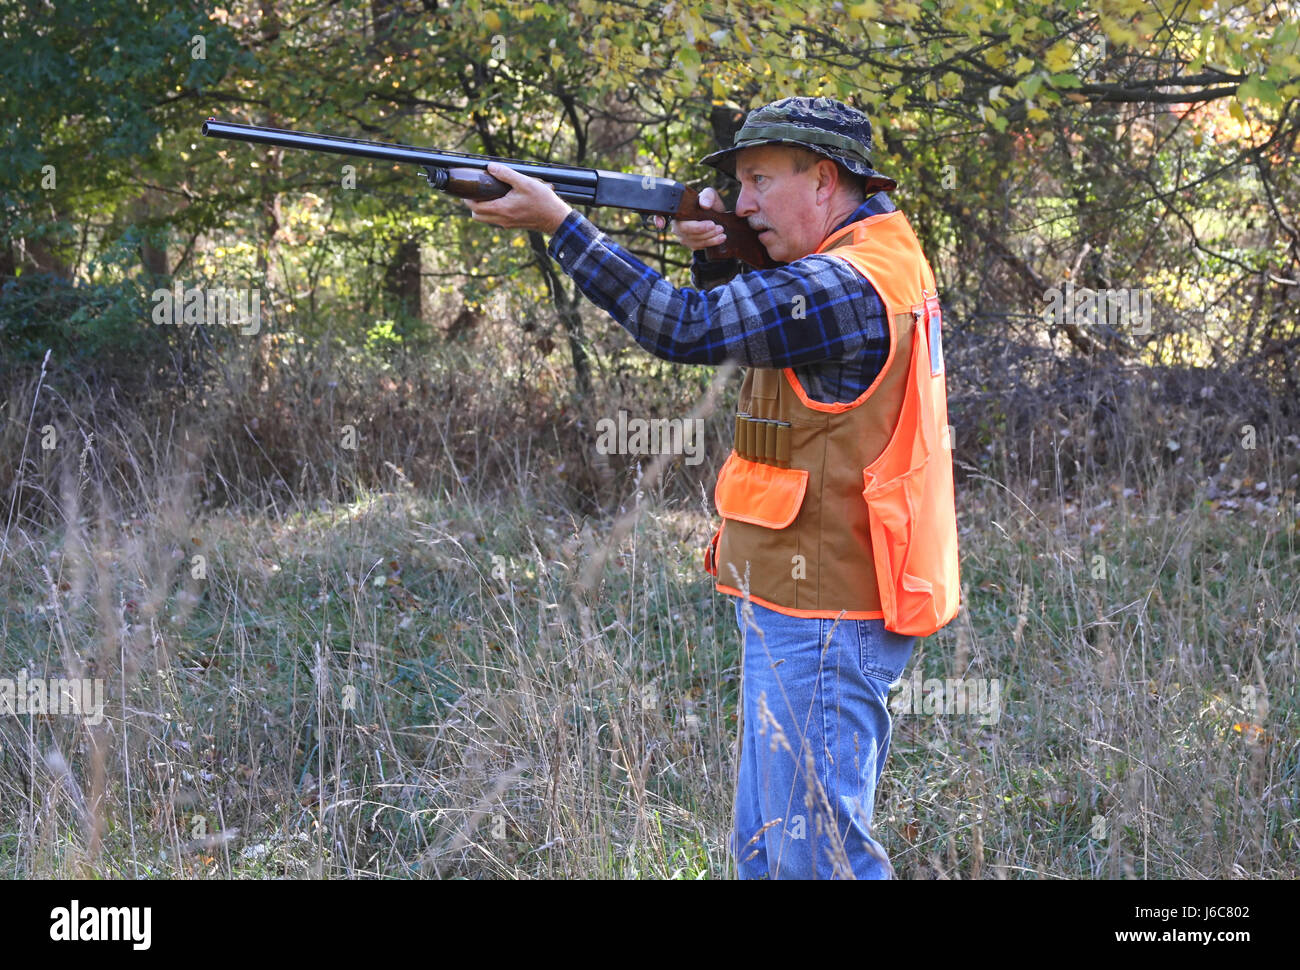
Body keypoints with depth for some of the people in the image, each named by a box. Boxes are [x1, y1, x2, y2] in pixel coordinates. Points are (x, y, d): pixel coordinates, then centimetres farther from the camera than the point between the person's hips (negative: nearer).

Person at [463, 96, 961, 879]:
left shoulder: (847, 288, -20)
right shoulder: (878, 257, 12)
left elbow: (687, 328, -21)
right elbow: (731, 315, 23)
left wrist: (557, 221, -17)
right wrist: (716, 255, 2)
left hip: (821, 621, -10)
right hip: (801, 609, 10)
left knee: (816, 854, -5)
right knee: (767, 845, 16)